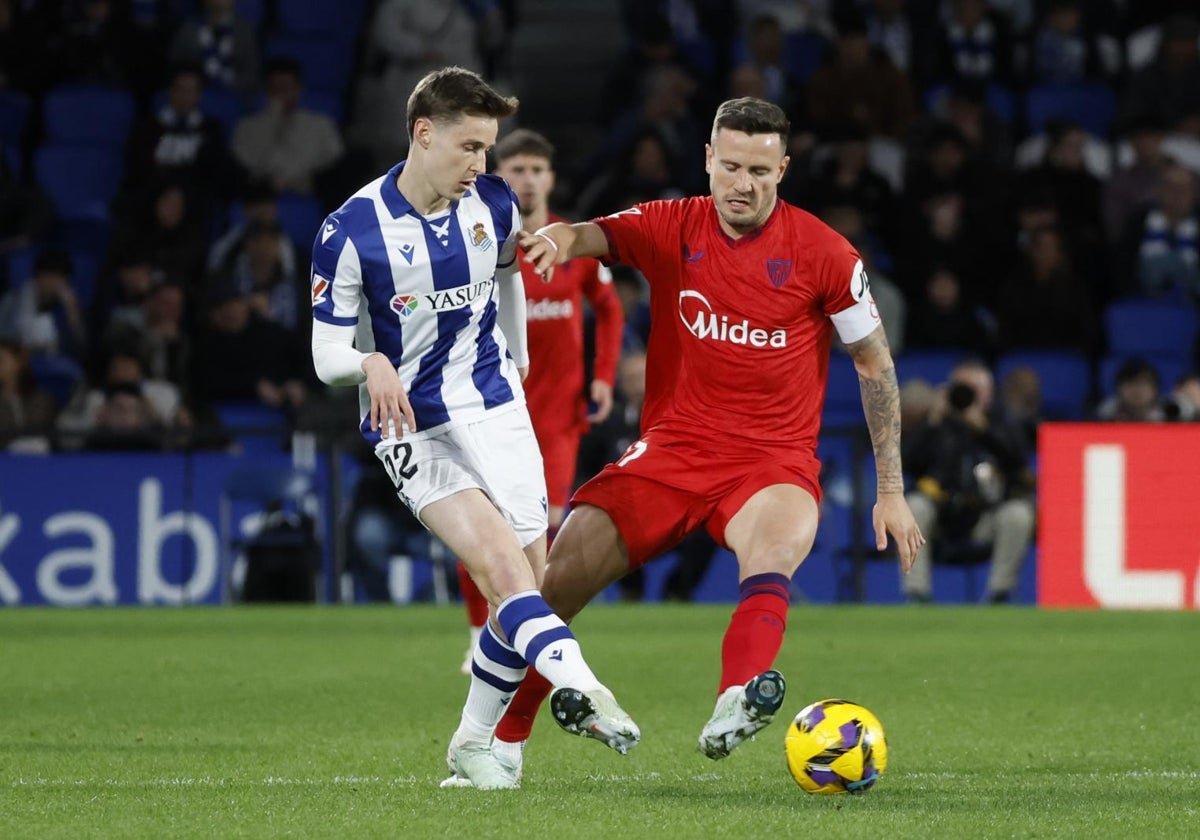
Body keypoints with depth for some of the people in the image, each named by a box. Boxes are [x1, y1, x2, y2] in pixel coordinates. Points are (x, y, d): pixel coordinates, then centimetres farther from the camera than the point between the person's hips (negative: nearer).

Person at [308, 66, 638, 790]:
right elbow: (328, 356, -12)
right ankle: (578, 686, -41)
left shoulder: (493, 205, -2)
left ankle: (476, 746, 14)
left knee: (528, 576, -2)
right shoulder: (352, 231, -14)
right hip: (411, 427, -4)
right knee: (499, 559, -25)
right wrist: (372, 365, -33)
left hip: (494, 407, 4)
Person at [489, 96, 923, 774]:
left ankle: (739, 701, -62)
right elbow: (597, 234, -15)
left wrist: (892, 491, 5)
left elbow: (876, 364, 6)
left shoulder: (823, 253, -2)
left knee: (777, 543, -38)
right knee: (555, 579, -11)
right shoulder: (672, 228, 3)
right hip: (671, 450, 2)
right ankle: (503, 738, 8)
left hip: (775, 458, -2)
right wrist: (562, 238, -42)